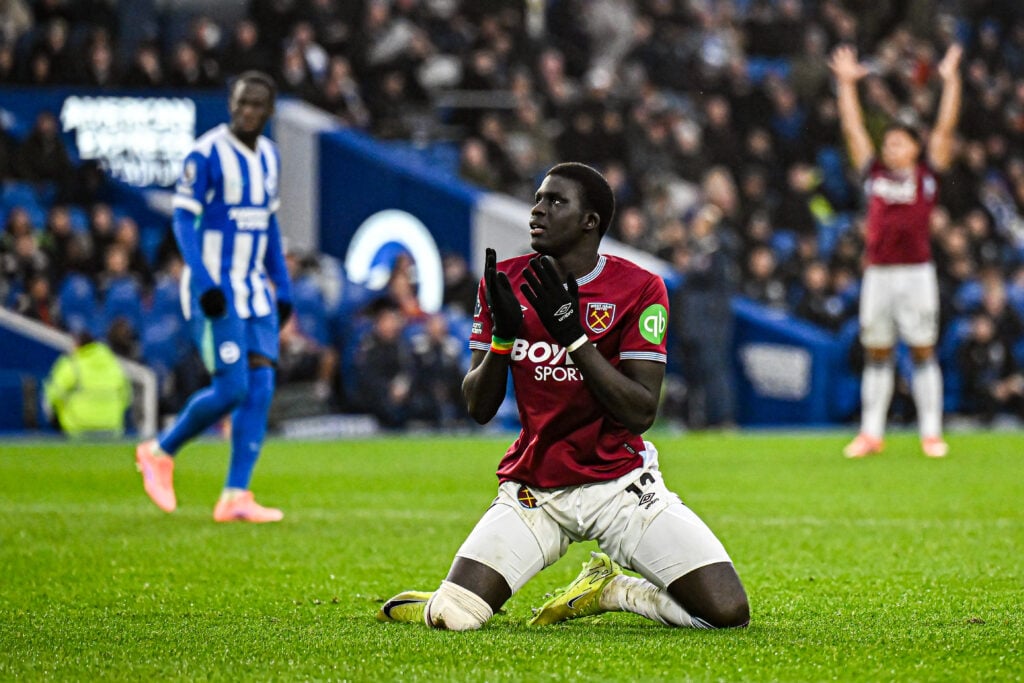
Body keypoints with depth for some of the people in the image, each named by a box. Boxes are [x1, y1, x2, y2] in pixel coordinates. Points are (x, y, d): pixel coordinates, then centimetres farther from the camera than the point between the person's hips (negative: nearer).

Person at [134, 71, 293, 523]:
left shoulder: (268, 157, 11)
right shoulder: (207, 154, -11)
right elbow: (183, 219, -13)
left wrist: (282, 288, 16)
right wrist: (205, 283, -22)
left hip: (254, 290, 7)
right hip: (214, 289, -7)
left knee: (261, 387, -2)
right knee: (231, 388, -13)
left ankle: (235, 497, -1)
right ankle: (159, 453, 10)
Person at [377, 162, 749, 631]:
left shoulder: (639, 289, -7)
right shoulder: (507, 283, 2)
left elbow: (641, 414, -15)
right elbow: (479, 409, 2)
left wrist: (573, 335, -23)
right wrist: (502, 333, -16)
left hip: (620, 482, -1)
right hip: (534, 487, 1)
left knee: (727, 611, -15)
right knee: (452, 616, -18)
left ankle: (608, 590, 12)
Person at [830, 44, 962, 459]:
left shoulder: (927, 174, 7)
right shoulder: (874, 173, 13)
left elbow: (945, 129, 4)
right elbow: (853, 129, 15)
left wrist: (951, 81, 0)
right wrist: (846, 83, 15)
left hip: (917, 271, -2)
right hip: (878, 273, 2)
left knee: (923, 352, 1)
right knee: (876, 354, 6)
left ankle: (931, 434, 3)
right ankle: (871, 434, 10)